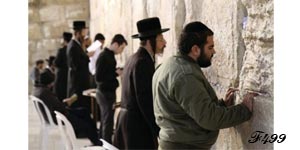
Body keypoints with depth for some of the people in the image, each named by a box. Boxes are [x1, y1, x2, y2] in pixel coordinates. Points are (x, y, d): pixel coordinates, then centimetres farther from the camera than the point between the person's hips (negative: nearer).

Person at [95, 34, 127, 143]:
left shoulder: (109, 55, 10)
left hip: (108, 92, 10)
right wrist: (116, 73, -19)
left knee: (105, 121, 16)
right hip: (106, 93, -10)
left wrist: (117, 72, 2)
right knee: (108, 122, -6)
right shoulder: (104, 56, -18)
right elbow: (98, 77, -22)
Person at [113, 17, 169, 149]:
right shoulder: (143, 62, -16)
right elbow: (145, 100, -20)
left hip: (127, 118, 10)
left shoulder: (134, 59, 13)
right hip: (139, 123, -10)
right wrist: (158, 129, -18)